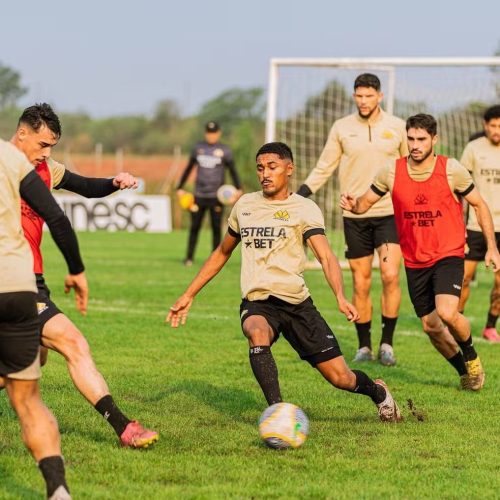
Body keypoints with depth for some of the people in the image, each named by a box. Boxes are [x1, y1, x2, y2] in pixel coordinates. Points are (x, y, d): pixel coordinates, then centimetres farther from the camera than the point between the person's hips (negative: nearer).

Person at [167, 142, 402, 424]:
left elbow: (326, 256, -15)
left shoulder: (304, 209, -2)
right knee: (258, 333, -37)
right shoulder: (244, 205, 11)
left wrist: (341, 298, -33)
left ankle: (377, 392, 33)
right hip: (257, 303, 2)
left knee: (341, 378, -2)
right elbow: (222, 253, 25)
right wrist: (189, 295, 23)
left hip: (297, 302, -2)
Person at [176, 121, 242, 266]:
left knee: (216, 228, 0)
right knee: (194, 227, 2)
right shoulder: (198, 148, 10)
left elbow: (233, 171, 0)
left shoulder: (224, 151, 1)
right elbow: (189, 168, 16)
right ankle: (189, 258, 7)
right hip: (199, 195, 2)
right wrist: (180, 188, 14)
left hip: (216, 196, -2)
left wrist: (238, 189, -14)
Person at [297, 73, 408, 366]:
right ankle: (364, 347, 13)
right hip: (355, 215, 1)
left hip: (390, 213, -1)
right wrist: (299, 196, -2)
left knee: (390, 276, -15)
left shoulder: (397, 127, 2)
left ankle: (387, 343, -4)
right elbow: (324, 168, 8)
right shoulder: (342, 128, 3)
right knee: (361, 284, 2)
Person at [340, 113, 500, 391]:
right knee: (431, 326, 9)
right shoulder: (392, 171, -5)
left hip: (448, 255, -4)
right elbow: (366, 202, 7)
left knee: (446, 313, -25)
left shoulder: (452, 170, -10)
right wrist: (353, 205, -17)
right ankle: (464, 371, 34)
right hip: (414, 261, 4)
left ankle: (471, 355, 5)